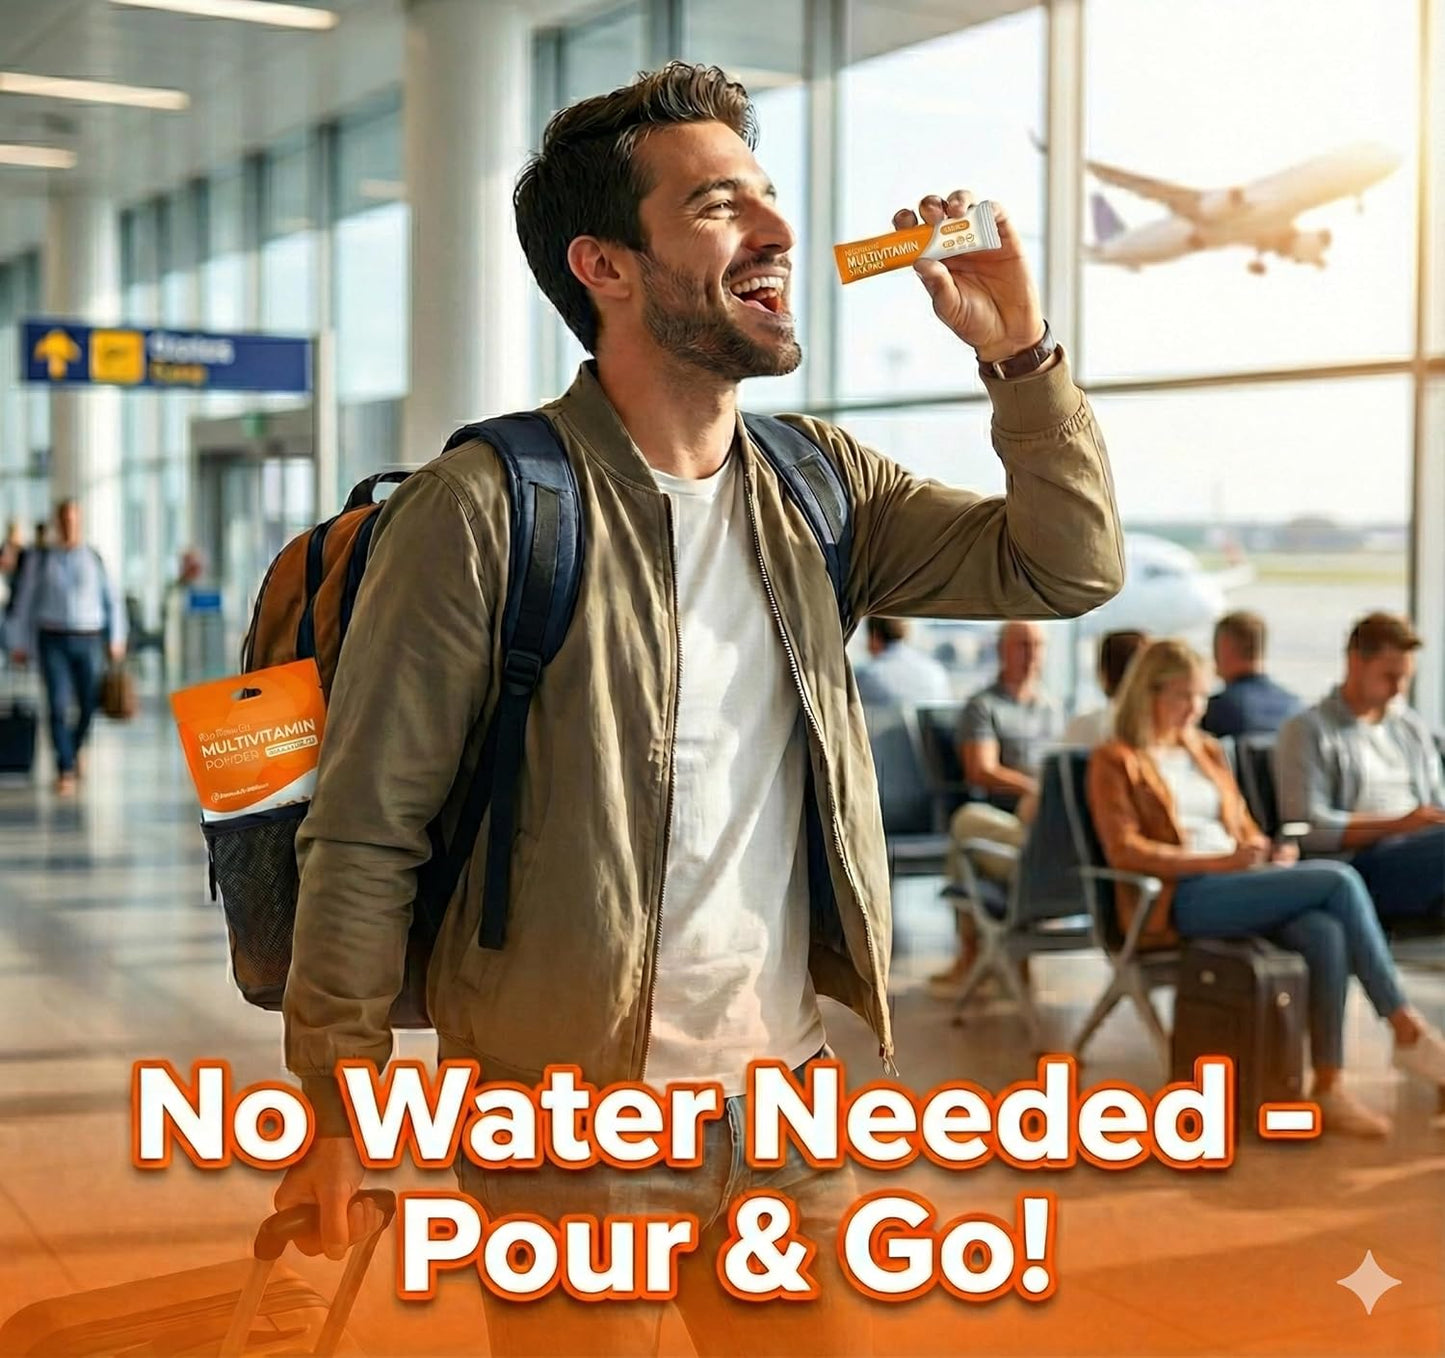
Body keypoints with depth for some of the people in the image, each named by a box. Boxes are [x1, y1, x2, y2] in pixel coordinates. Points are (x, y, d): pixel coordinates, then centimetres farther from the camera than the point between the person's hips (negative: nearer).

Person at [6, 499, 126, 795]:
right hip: (53, 640, -1)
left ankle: (74, 747, 36)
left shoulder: (94, 558, 1)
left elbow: (111, 602, 4)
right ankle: (66, 772, -8)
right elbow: (25, 601, 4)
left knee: (89, 706, 4)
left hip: (89, 640, 1)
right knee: (58, 706, -12)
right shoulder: (40, 558, 0)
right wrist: (19, 644, 3)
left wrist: (116, 640, -3)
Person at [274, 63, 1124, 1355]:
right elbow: (367, 835, -13)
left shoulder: (812, 483, 4)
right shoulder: (484, 509, -15)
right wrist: (337, 1113, -13)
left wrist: (1017, 346, -7)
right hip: (574, 1122, -5)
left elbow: (1068, 568, 4)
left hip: (785, 1095, 6)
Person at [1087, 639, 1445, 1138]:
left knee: (1325, 932, -29)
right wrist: (1217, 862, -19)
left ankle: (1329, 1090, -30)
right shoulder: (1115, 761, 3)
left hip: (1241, 886, 6)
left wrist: (1267, 852, -1)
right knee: (1339, 879, -24)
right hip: (1181, 898, -6)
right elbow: (1123, 850, -10)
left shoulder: (1208, 751, 23)